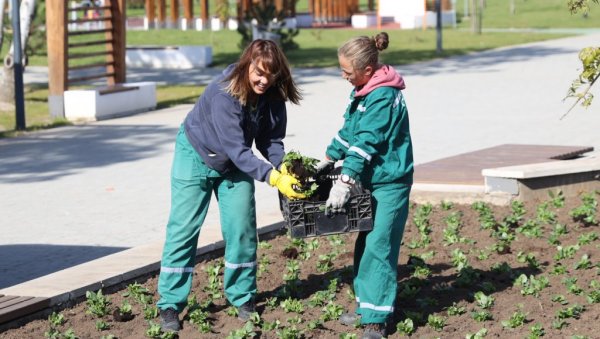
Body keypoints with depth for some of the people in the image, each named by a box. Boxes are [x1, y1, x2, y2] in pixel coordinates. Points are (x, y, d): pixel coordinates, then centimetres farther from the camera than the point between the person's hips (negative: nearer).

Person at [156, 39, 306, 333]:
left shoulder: (272, 96, -17)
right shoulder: (224, 94, -35)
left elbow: (270, 140, -8)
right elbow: (236, 148, -36)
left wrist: (283, 165, -28)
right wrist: (273, 177, -43)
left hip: (235, 164, 5)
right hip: (196, 157, -5)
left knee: (241, 229, 3)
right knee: (183, 229, -4)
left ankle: (242, 298, 16)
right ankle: (170, 305, 1)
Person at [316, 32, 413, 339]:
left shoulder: (384, 97, -22)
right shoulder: (361, 91, 8)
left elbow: (366, 143, -27)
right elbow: (349, 130, 20)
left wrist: (344, 183, -29)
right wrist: (329, 159, 20)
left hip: (390, 184, -10)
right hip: (369, 180, 10)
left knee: (379, 248, -10)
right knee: (364, 245, 15)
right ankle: (366, 307, 26)